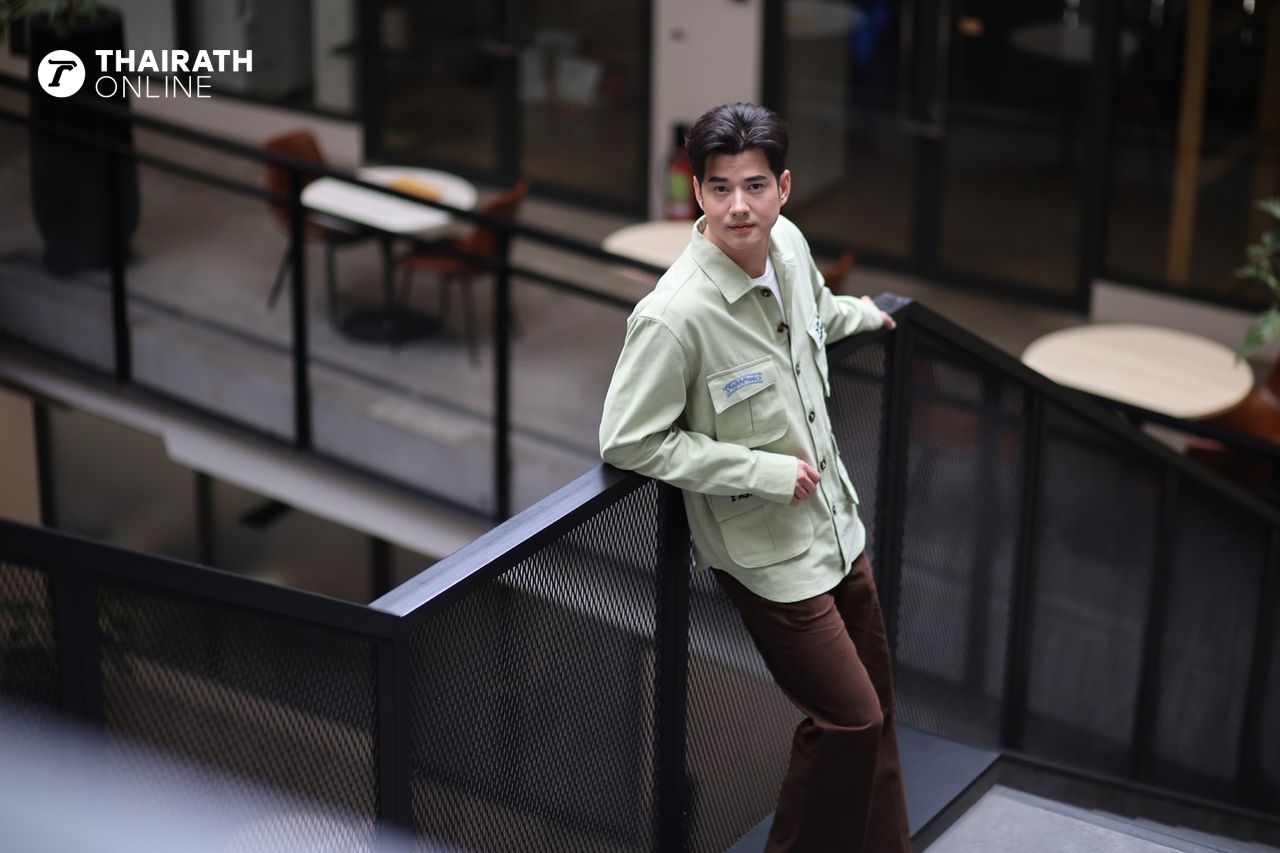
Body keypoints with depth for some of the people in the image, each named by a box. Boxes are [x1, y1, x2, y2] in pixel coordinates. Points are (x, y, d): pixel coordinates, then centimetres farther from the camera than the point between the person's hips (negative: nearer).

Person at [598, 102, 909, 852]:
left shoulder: (790, 244, -5)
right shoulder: (675, 315, -28)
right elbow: (627, 441, -22)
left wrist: (861, 314, 38)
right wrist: (764, 472, -21)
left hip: (836, 523, 8)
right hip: (768, 550, -7)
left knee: (875, 704, 19)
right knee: (848, 720, -3)